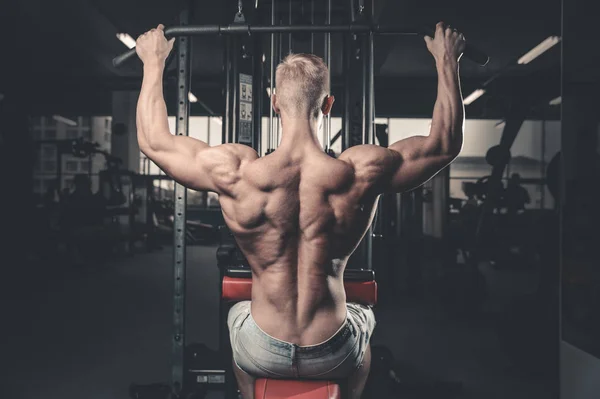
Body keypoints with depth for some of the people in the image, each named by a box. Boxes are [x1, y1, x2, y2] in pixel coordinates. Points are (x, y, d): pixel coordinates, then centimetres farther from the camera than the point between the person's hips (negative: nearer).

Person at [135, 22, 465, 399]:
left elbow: (153, 140, -3)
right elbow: (447, 144, -4)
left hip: (263, 354, 1)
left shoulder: (235, 174, -21)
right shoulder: (361, 174, -21)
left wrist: (154, 62, 8)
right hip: (333, 357, 0)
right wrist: (447, 61, 6)